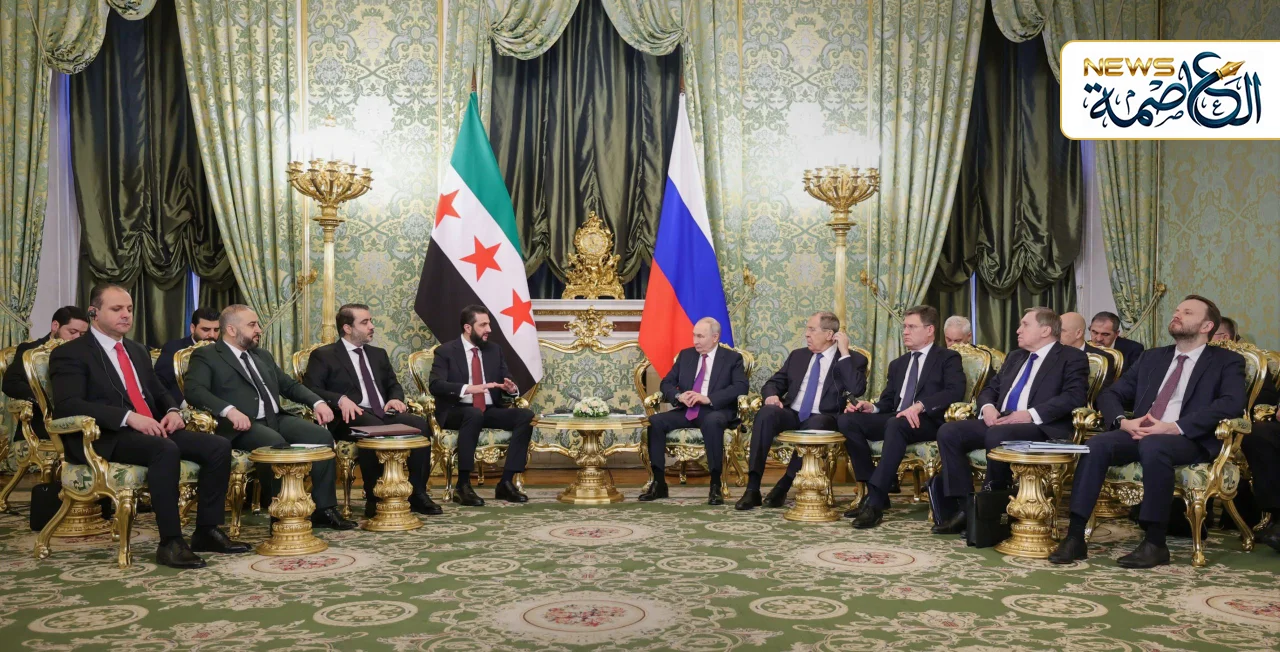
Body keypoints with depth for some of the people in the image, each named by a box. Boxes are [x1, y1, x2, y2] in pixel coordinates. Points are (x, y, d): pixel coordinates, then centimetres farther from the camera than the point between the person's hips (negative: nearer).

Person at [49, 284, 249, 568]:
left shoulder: (138, 351, 24)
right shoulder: (70, 354, 0)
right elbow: (67, 405, -14)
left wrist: (172, 411, 2)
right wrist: (129, 417, -25)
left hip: (152, 429, 8)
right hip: (105, 438, -7)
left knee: (219, 447, -14)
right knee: (166, 450, -37)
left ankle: (207, 531, -7)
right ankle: (170, 543, -31)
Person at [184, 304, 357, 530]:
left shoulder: (263, 356, 25)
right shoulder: (206, 356, 2)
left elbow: (290, 385, 25)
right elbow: (194, 390, -14)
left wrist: (318, 402, 5)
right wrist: (229, 410, -30)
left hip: (276, 419, 7)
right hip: (243, 425, -7)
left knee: (322, 436, -17)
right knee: (276, 444, -36)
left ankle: (323, 509, -11)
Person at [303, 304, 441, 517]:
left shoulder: (378, 354, 25)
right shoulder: (323, 356, 6)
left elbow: (394, 385, 25)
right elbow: (310, 388, -5)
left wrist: (396, 398, 0)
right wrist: (340, 399, -23)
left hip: (383, 414, 6)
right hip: (352, 417, -6)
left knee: (420, 425, -23)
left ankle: (417, 494, -17)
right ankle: (375, 499, -27)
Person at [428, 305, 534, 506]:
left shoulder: (495, 350, 13)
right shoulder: (445, 351, -2)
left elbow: (509, 383, 12)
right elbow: (435, 385, -16)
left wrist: (512, 388, -15)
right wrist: (467, 388, -32)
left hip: (490, 411, 5)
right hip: (456, 412, -5)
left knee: (526, 416, -20)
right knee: (474, 414, -39)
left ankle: (506, 482, -19)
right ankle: (463, 486, -32)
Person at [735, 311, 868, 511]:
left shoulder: (853, 359, 4)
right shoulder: (798, 355, 18)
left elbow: (857, 389, -14)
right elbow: (774, 382, 19)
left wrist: (844, 352, -12)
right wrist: (772, 395, -6)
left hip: (821, 419, -3)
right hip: (791, 414, 4)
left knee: (816, 424, -39)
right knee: (767, 413, -30)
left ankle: (784, 484, -22)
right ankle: (752, 489, -32)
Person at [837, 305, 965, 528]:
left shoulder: (948, 358, 6)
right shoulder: (898, 364, 26)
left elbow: (955, 392, -12)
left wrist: (919, 406, -27)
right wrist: (872, 407, -4)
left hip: (928, 422, -6)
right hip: (895, 419, 7)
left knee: (896, 424, -40)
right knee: (847, 420, -18)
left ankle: (875, 500, -40)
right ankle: (873, 489, -16)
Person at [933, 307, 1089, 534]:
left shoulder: (1072, 358, 3)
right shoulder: (1014, 357, 26)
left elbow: (1075, 396, -12)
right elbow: (990, 389, 26)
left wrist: (1031, 414, -21)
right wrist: (988, 407, 1)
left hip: (1040, 427, -7)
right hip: (1000, 422, 7)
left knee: (997, 436, -37)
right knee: (948, 432, -15)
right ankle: (965, 508, -14)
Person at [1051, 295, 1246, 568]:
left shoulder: (1227, 361, 10)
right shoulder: (1153, 357, 24)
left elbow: (1233, 402, -10)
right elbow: (1110, 394, 19)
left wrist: (1175, 427, -21)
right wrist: (1123, 421, -6)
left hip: (1189, 441, -4)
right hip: (1139, 434, 4)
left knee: (1153, 446, -38)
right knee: (1096, 445, -26)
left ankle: (1155, 543, -29)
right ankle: (1075, 537, -29)